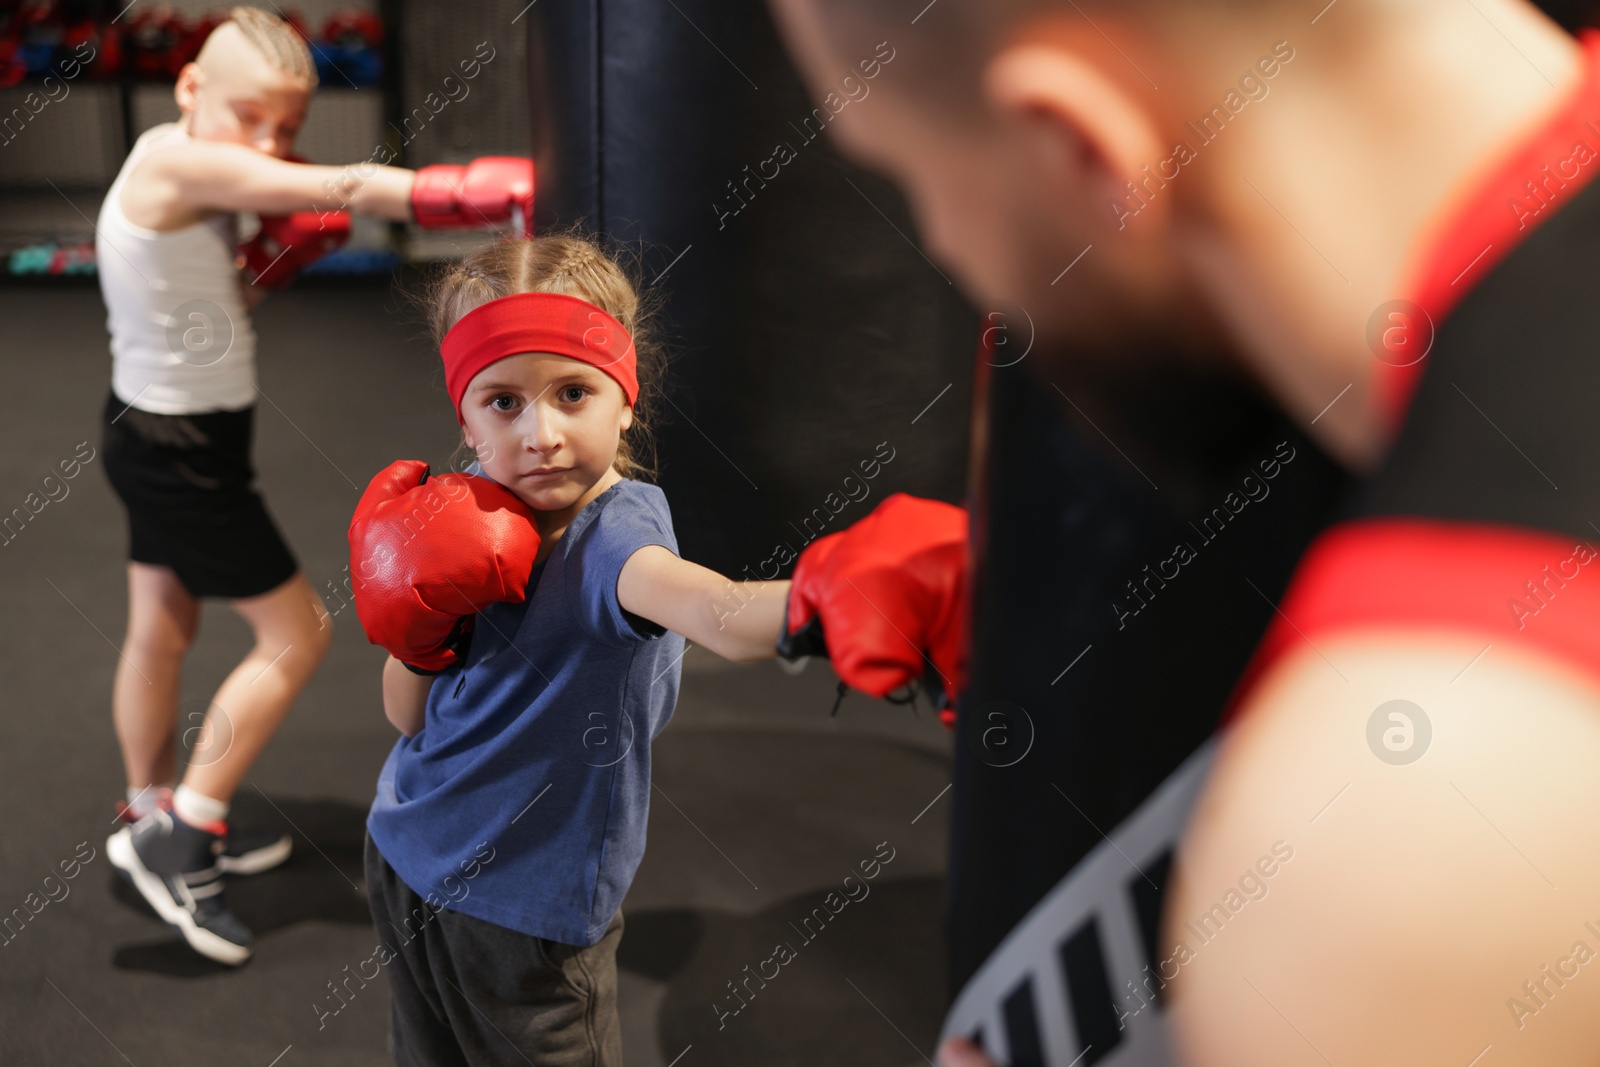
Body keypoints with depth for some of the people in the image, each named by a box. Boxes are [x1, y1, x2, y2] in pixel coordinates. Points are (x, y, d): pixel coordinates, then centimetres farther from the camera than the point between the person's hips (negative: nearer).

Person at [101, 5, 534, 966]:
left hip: (155, 433, 9)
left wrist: (278, 256, -11)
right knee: (299, 636, 0)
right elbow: (345, 190, -33)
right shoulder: (175, 160, -25)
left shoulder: (200, 175, 3)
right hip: (184, 452, -9)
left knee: (162, 631, 21)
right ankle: (180, 834, 11)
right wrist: (469, 193, -38)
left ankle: (155, 819, 40)